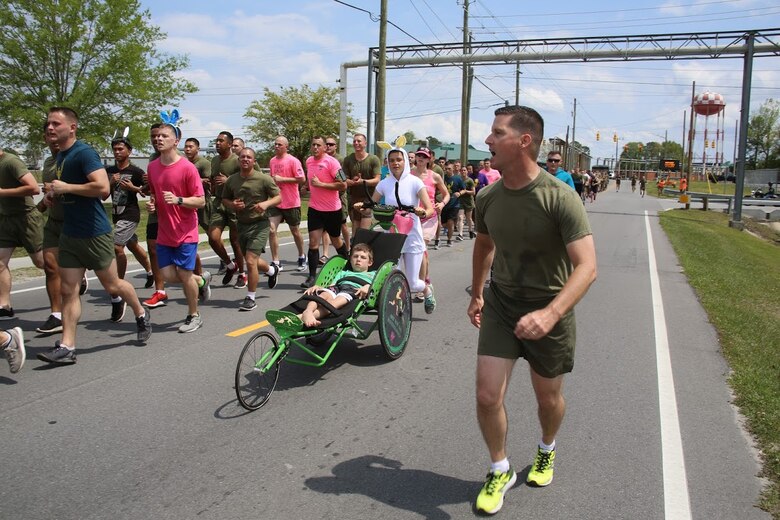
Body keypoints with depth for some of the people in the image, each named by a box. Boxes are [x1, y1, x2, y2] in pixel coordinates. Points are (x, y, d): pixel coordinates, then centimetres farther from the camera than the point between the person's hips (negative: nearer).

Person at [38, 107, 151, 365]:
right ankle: (66, 347, 7)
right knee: (68, 290, 4)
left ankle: (141, 315, 32)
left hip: (94, 233, -8)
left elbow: (103, 188, -28)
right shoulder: (60, 155, 13)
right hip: (69, 234, 8)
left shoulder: (84, 153, -15)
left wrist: (66, 188, -20)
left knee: (112, 285, 7)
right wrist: (54, 194, 9)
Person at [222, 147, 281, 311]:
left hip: (259, 224, -5)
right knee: (252, 260, 18)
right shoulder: (231, 180, 2)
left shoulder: (264, 179, -10)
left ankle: (250, 298, 2)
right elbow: (224, 199, 14)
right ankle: (272, 270, 51)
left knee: (250, 261, -14)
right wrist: (232, 204, -9)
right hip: (242, 224, 6)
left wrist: (266, 203, -24)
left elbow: (279, 197, -5)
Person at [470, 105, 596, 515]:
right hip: (500, 304, 3)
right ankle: (500, 471, 23)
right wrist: (476, 295, 20)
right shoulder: (487, 197, -5)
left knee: (548, 398, 16)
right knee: (487, 397, -4)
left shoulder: (560, 198, -22)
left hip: (548, 311, -3)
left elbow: (586, 267, -28)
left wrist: (550, 314, -43)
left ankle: (547, 450, 50)